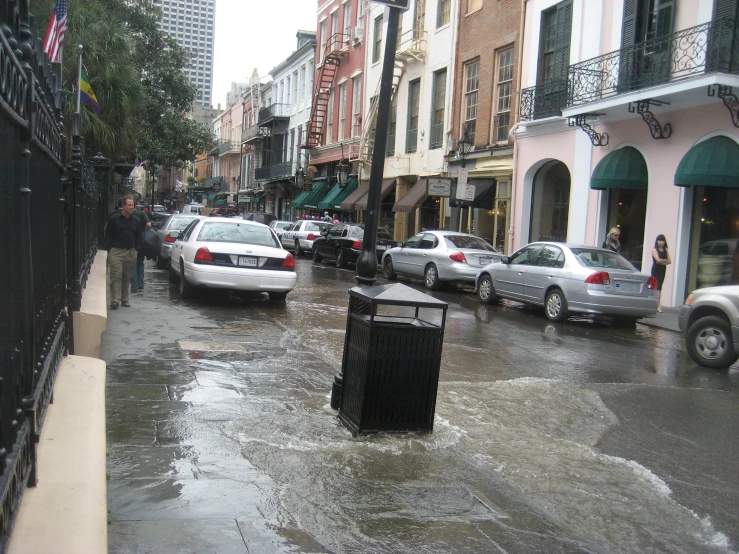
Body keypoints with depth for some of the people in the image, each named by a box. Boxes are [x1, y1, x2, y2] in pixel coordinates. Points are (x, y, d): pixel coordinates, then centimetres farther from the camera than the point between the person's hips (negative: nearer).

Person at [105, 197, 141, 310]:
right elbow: (108, 235, 2)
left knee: (127, 277, 8)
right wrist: (110, 249, -4)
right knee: (116, 276, -10)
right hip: (116, 251, -4)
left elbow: (138, 237, 17)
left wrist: (136, 249, 7)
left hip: (130, 252, 4)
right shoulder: (114, 219, 0)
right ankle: (115, 300, -12)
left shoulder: (136, 221, 12)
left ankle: (124, 299, 17)